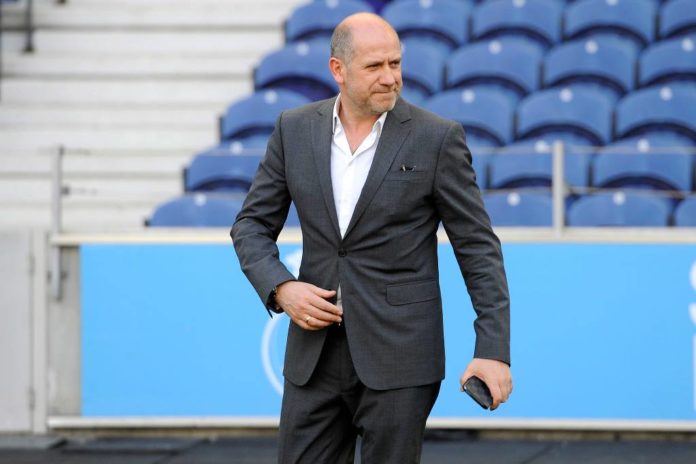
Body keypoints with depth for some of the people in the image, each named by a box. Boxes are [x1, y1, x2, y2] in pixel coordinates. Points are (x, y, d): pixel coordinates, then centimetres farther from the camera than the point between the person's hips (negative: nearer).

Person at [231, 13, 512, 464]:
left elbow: (478, 247, -4)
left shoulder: (437, 138, -5)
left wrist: (494, 350, -12)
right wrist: (281, 288, -10)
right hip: (315, 354, 3)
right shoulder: (295, 129, 4)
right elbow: (252, 225, 10)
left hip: (399, 358, -3)